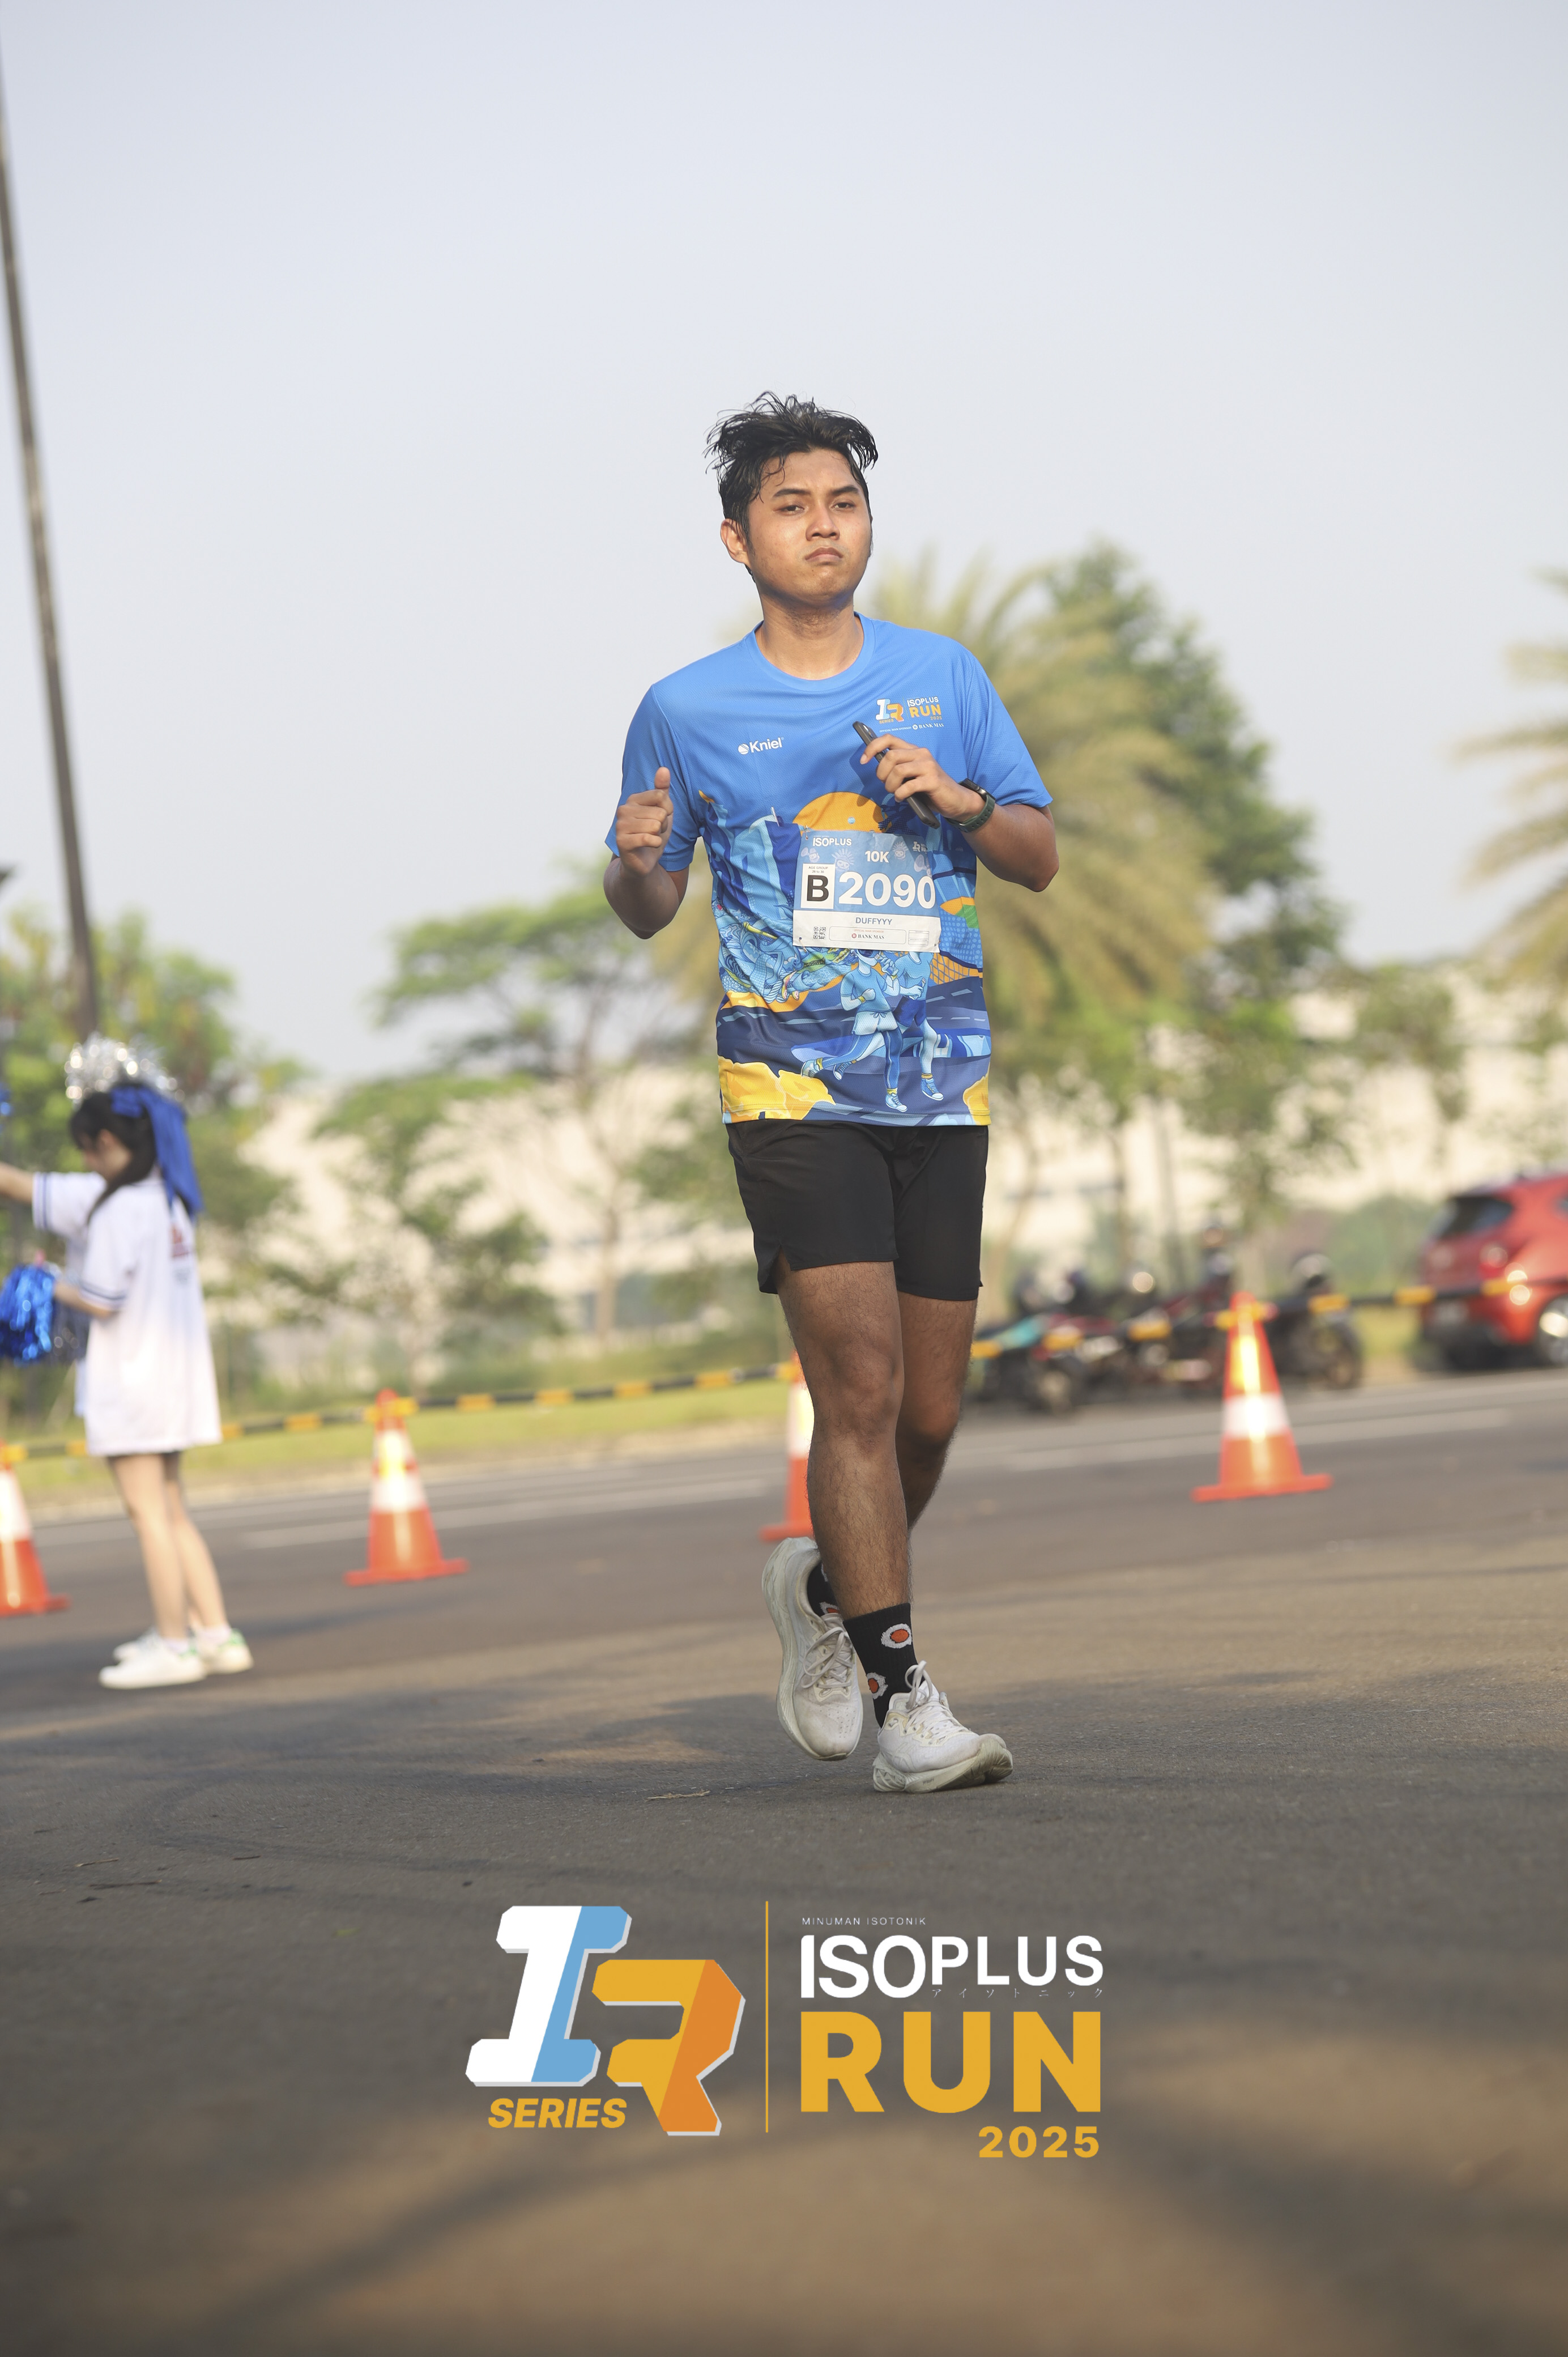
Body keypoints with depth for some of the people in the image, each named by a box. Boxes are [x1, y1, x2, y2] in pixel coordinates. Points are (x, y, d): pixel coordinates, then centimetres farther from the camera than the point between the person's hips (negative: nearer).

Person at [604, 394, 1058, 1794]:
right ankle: (906, 1703, -13)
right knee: (860, 1380, -15)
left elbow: (1040, 861, 13)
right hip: (794, 1084, -3)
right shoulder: (687, 710, 5)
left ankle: (829, 1589, 34)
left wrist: (958, 800, -8)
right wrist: (634, 863, -11)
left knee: (930, 1409, 6)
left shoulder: (944, 676, 10)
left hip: (943, 1085, 3)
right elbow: (648, 914, 13)